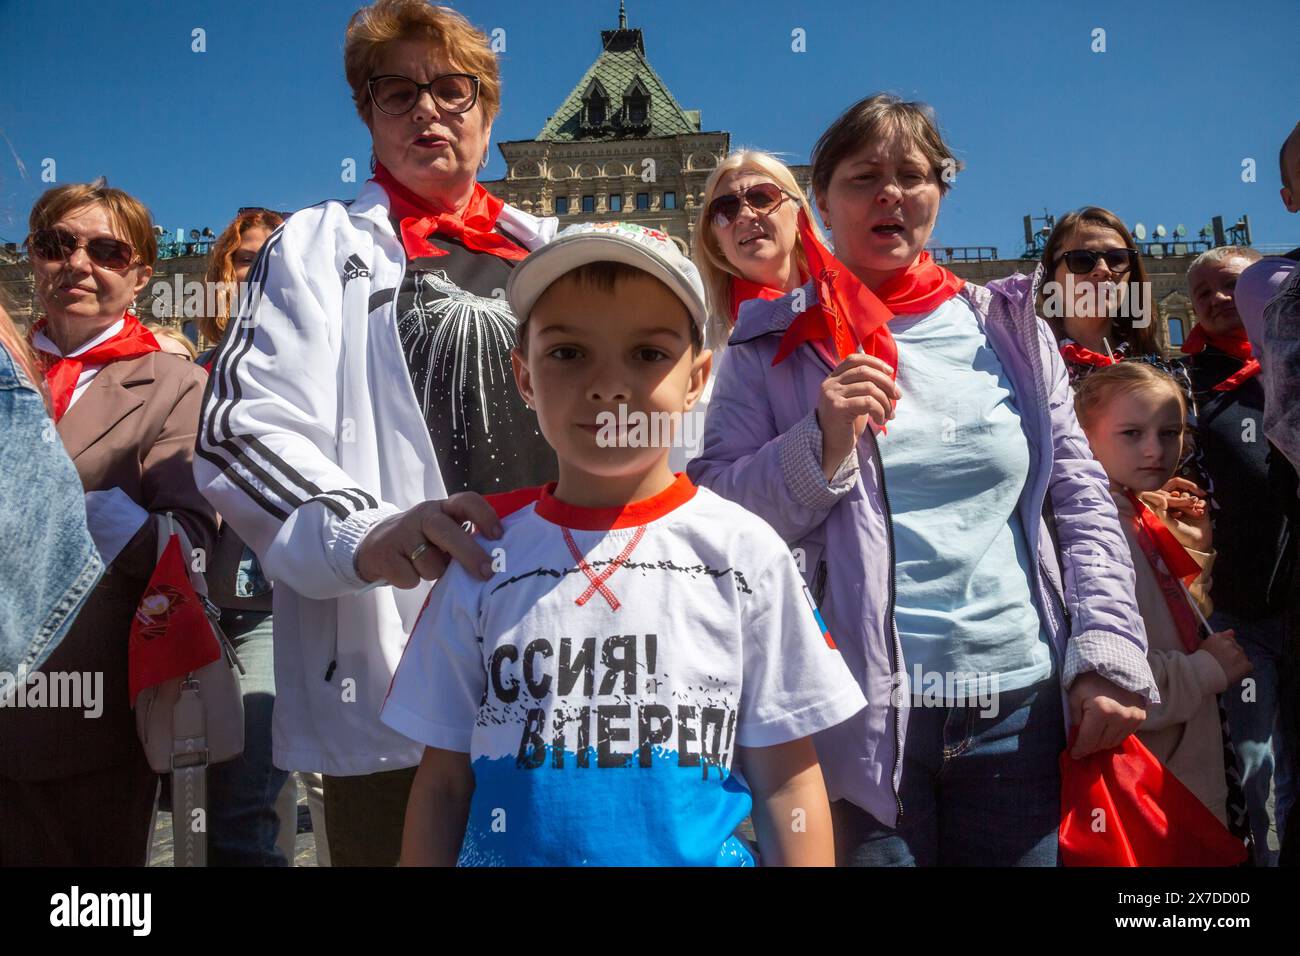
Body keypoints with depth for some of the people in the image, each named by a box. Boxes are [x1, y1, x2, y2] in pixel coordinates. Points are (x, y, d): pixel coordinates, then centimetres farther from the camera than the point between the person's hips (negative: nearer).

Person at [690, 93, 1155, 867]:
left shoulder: (1011, 332, 11)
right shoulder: (773, 347, 3)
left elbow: (1082, 501, 10)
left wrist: (1107, 653, 0)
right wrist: (819, 443, -15)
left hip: (1021, 707, 3)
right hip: (856, 715, -2)